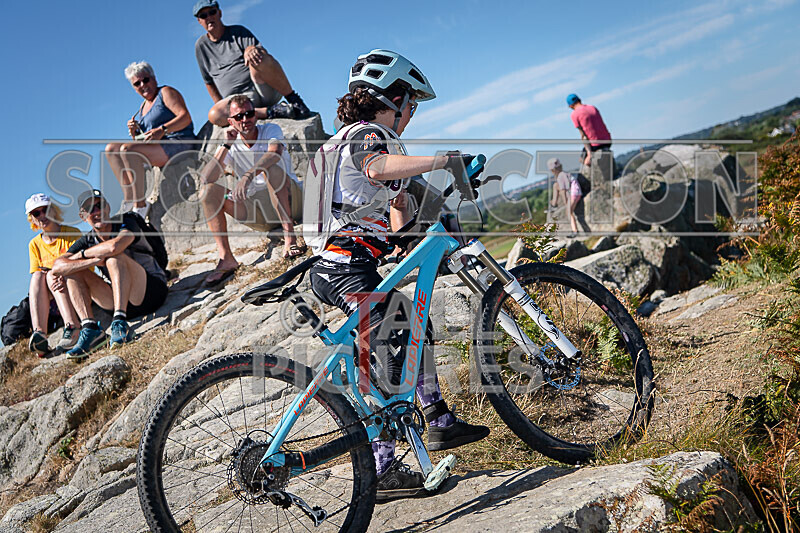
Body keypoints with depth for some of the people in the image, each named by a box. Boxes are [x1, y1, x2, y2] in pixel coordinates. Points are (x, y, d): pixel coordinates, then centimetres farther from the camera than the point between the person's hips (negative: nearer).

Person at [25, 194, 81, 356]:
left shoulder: (73, 234, -1)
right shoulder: (35, 244, 12)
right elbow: (35, 276, 3)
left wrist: (64, 277, -31)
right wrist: (50, 284, -21)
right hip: (50, 300, 3)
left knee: (51, 274, -27)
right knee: (38, 276, -23)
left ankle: (72, 328, -44)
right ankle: (39, 332, -43)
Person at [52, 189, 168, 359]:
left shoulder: (126, 222, -8)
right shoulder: (87, 241, 5)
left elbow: (114, 246, -31)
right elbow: (57, 267, -9)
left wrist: (83, 254, -12)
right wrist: (94, 260, -24)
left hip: (152, 290, -6)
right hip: (121, 300, 6)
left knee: (115, 257, -29)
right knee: (73, 270, -5)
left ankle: (120, 323, -39)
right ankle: (90, 329, -21)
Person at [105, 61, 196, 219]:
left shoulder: (166, 92, 2)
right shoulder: (143, 107, 24)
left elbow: (186, 117, -14)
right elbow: (140, 140, 22)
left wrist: (162, 130, -25)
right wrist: (134, 132, -1)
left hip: (178, 144, -9)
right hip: (155, 148, 9)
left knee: (127, 149, -27)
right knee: (111, 149, -3)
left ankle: (140, 205, -27)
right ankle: (129, 199, -13)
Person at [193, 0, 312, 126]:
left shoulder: (238, 32, 10)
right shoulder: (201, 46, 17)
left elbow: (262, 51, -6)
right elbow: (209, 82, 21)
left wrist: (251, 50, -30)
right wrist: (222, 106, 12)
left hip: (266, 90, -2)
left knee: (258, 58, -36)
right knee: (214, 115, -32)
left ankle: (294, 100, -24)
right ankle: (272, 112, -33)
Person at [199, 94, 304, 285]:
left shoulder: (271, 130, -4)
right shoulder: (231, 146, 4)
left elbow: (275, 153, -30)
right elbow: (205, 178, -9)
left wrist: (248, 176, -46)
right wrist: (226, 145, -15)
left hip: (289, 199, -4)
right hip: (258, 213, 4)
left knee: (270, 169, -32)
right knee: (209, 191, -13)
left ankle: (289, 236, -36)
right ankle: (226, 258, -23)